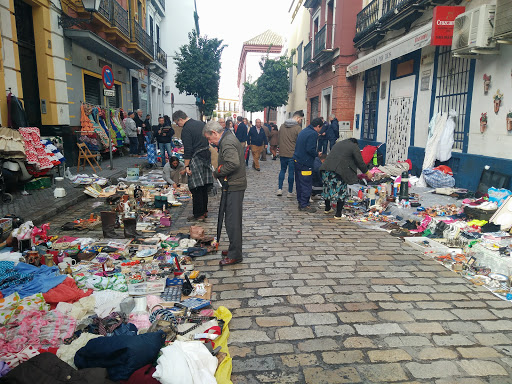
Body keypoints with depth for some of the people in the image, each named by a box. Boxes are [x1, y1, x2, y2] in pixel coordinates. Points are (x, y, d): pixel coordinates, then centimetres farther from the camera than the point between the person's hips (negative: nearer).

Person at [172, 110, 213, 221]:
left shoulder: (186, 130, -13)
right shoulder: (201, 123, 12)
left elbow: (188, 150, -18)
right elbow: (209, 142, 17)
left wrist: (186, 166, -13)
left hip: (196, 160, -8)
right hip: (207, 158, 9)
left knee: (196, 189, -2)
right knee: (204, 187, 15)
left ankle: (198, 215, 3)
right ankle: (204, 211, 23)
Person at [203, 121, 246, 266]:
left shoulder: (227, 143, -16)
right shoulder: (228, 138, 17)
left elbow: (233, 163, -30)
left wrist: (217, 172, -15)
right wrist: (219, 172, 8)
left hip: (234, 187, -11)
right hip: (234, 185, 11)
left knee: (232, 221, -4)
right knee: (234, 220, 18)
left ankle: (235, 255, 4)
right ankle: (235, 250, 30)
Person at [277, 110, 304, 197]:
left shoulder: (282, 125, 5)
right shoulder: (297, 127, -13)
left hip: (282, 153, 5)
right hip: (292, 154, -5)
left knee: (283, 170, 19)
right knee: (291, 172, 5)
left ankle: (279, 189, 13)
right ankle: (290, 192, 13)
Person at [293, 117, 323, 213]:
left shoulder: (303, 131, 15)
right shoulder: (313, 134, -14)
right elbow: (310, 149, -23)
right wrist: (317, 154, -5)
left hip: (297, 161, 10)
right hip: (305, 163, -10)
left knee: (299, 183, 15)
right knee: (306, 184, -2)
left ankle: (300, 202, 24)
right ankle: (304, 205, 3)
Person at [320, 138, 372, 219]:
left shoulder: (338, 143, 27)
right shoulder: (354, 146, 8)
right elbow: (360, 162, 6)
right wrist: (367, 173, 20)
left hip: (326, 167, 7)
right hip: (339, 171, -6)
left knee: (328, 188, 21)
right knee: (340, 191, 5)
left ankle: (327, 208, 38)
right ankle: (338, 214, 8)